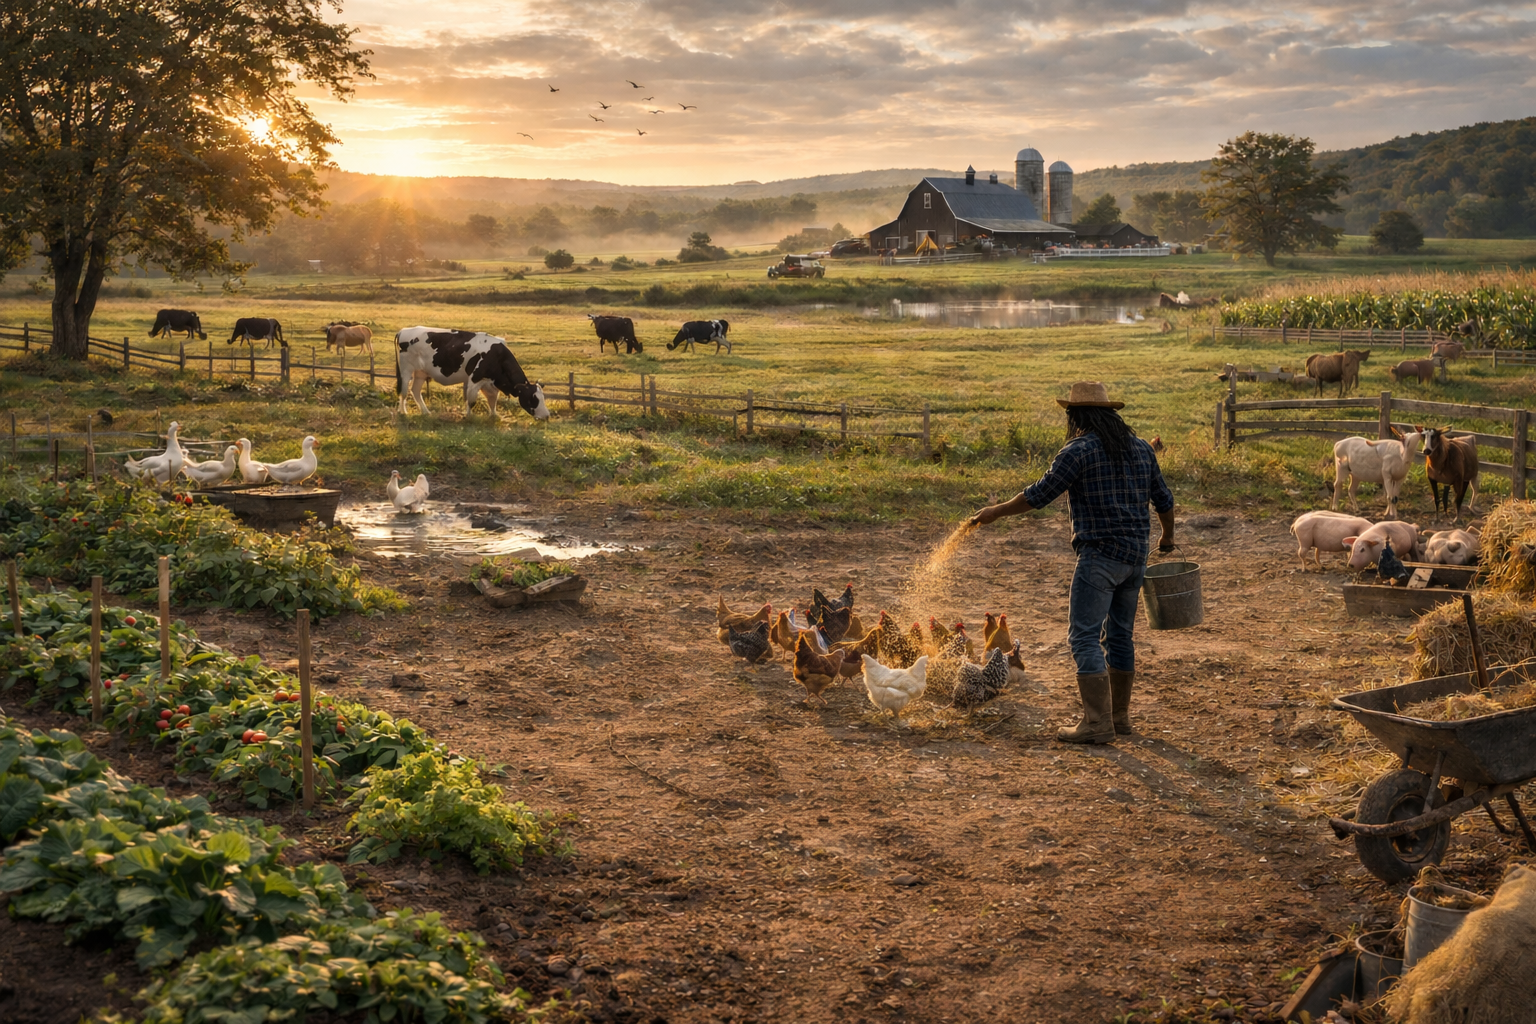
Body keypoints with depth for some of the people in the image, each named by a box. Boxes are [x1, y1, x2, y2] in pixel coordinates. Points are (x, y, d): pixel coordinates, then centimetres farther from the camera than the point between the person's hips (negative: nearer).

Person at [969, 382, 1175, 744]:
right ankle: (1119, 715, 24)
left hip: (1100, 554, -8)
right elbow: (1163, 500, 18)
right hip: (1136, 554, 8)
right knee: (1119, 635, 17)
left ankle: (1097, 723, -12)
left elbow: (1038, 495, -10)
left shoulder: (1079, 450, -10)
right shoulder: (1140, 448, 11)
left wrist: (996, 511, 4)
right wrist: (1167, 537, 36)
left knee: (1084, 636, -6)